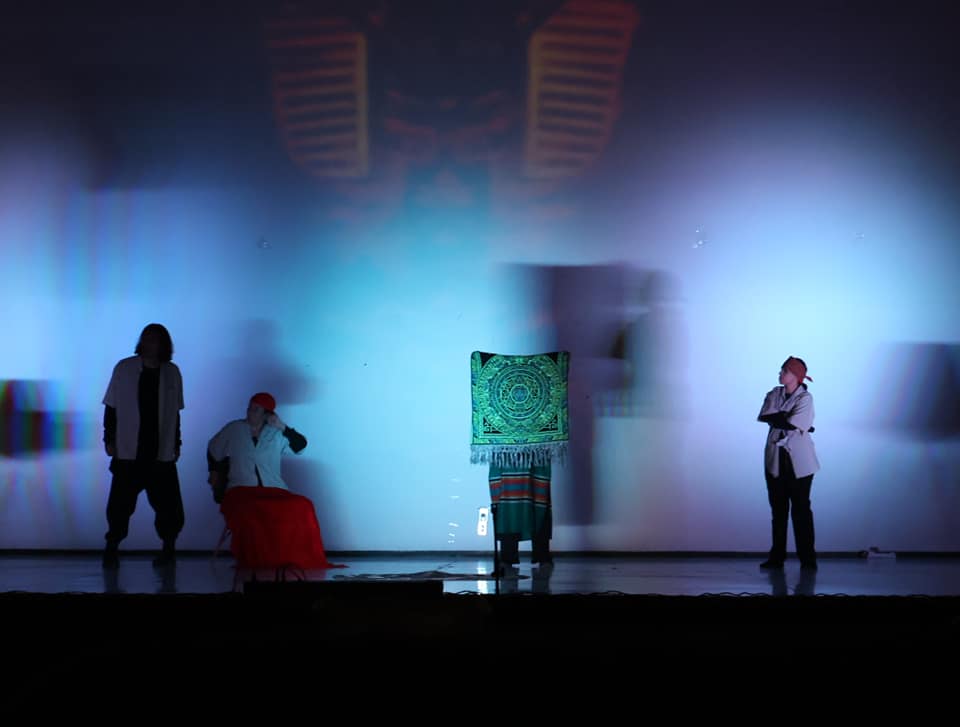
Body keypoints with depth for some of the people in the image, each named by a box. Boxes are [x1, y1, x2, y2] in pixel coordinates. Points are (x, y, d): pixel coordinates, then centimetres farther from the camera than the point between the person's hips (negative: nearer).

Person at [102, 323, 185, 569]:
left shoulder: (172, 373, 5)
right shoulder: (124, 369, 0)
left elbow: (174, 413, 12)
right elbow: (111, 407, 4)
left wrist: (176, 444, 12)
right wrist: (109, 439, -1)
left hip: (161, 454, 2)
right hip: (128, 452, -1)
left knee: (167, 502, 3)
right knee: (120, 502, -3)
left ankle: (168, 548, 19)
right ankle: (112, 548, 9)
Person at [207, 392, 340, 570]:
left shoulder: (276, 434, 11)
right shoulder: (234, 429, 12)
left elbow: (301, 445, -2)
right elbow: (213, 450, 26)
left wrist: (282, 427, -10)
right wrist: (214, 472, 18)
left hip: (273, 490, 1)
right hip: (241, 489, -1)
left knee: (302, 508, -30)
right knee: (248, 515, -39)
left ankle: (296, 563, -18)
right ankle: (254, 566, -25)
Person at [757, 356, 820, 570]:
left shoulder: (805, 398, -8)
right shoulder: (774, 394, 8)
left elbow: (793, 423, -20)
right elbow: (763, 416, -6)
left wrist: (775, 417, -6)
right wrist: (785, 418, -14)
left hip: (798, 461, -5)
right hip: (775, 458, 5)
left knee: (801, 508, -3)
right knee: (778, 508, 8)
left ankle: (807, 558, 1)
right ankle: (777, 556, 13)